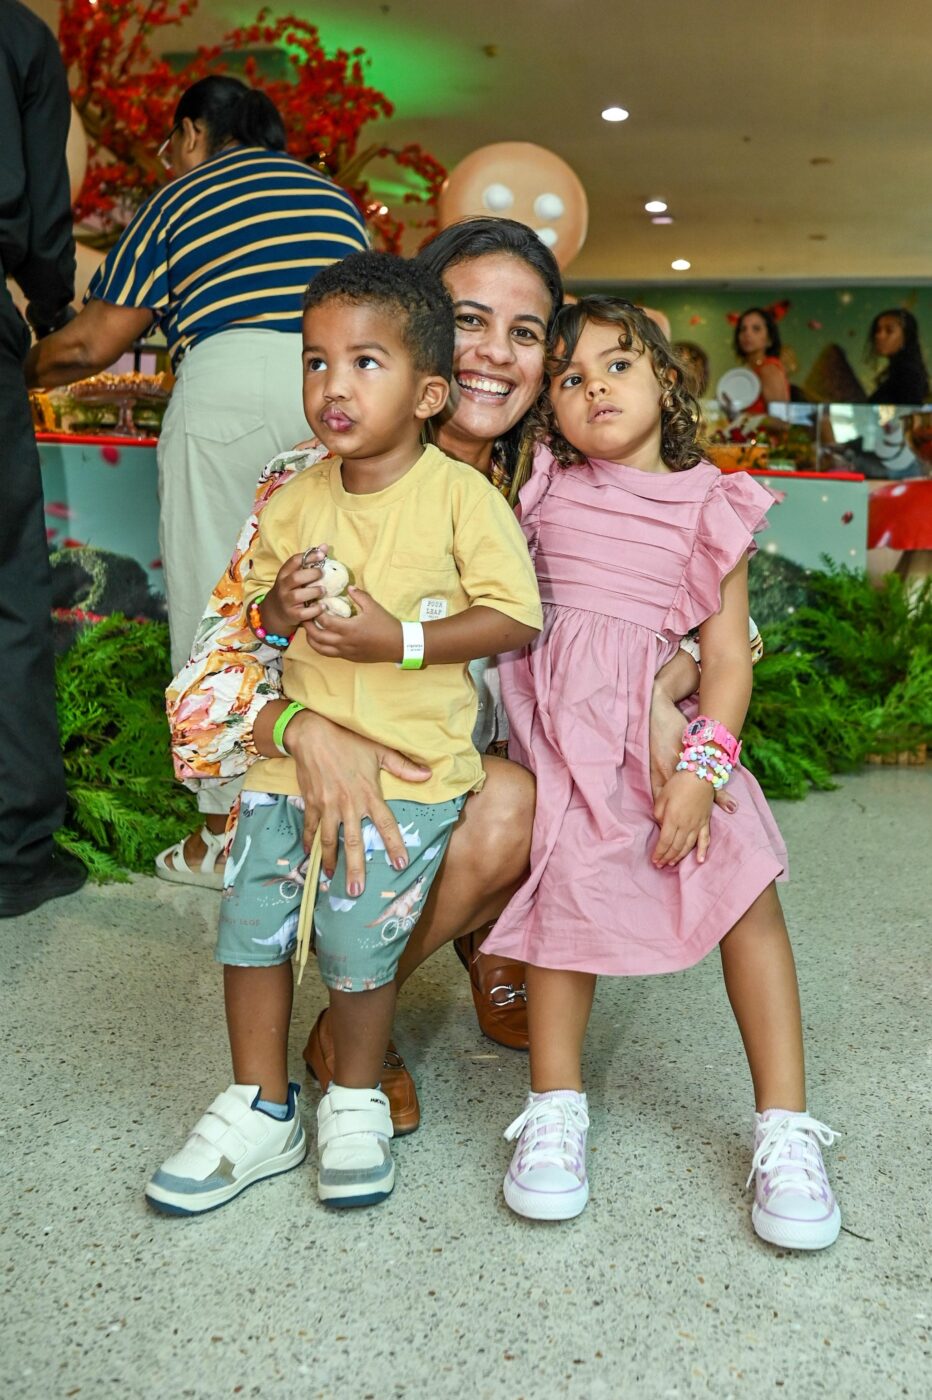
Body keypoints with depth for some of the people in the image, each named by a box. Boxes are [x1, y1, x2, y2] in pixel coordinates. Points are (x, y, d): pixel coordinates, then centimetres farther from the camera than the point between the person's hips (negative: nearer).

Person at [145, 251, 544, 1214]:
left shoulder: (461, 495, -9)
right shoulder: (294, 503, 6)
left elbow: (516, 617, -12)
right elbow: (254, 618, 16)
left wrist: (399, 641, -20)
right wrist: (277, 612, -9)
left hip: (407, 771, -5)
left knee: (358, 944, -1)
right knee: (250, 927, 5)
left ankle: (355, 1102, 28)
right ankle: (258, 1110, 26)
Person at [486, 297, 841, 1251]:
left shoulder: (712, 506, 6)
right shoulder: (542, 488, 10)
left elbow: (727, 654, -1)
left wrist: (702, 765, -13)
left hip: (667, 716, 0)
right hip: (560, 715, 0)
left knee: (748, 888, -12)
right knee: (569, 882, -19)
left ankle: (784, 1128, -1)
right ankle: (554, 1112, -2)